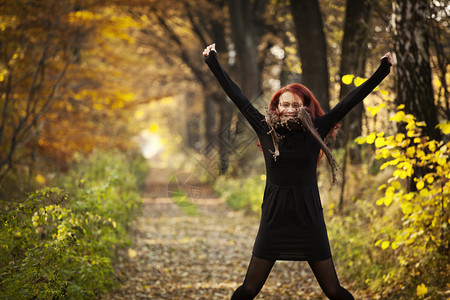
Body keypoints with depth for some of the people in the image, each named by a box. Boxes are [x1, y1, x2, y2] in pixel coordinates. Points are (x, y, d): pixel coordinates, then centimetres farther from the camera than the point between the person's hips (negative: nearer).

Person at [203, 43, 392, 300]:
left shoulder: (315, 132, 0)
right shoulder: (267, 131, 2)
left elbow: (350, 101, 0)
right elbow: (237, 96, 6)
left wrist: (382, 71, -1)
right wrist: (213, 62, 11)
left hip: (309, 219, 0)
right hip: (274, 219, 1)